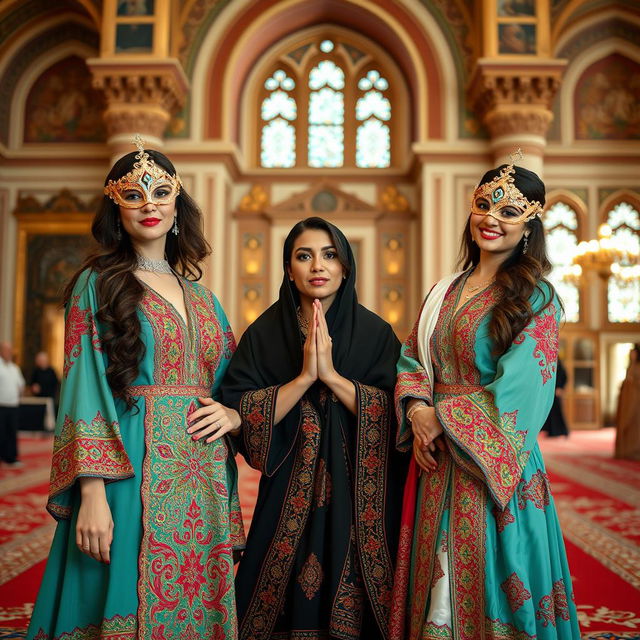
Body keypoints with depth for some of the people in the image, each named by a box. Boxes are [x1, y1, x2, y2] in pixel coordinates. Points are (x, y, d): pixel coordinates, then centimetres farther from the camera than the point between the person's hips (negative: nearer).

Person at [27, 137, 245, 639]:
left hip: (201, 482, 5)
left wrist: (234, 414, -2)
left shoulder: (200, 296, 16)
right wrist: (91, 492, -17)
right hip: (131, 476, -5)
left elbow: (230, 385, 21)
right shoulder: (98, 285, 1)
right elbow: (83, 390, -8)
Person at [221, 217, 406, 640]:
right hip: (289, 496, 0)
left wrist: (332, 375, -17)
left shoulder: (376, 332, 1)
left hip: (358, 496, 0)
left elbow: (393, 412, -8)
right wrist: (305, 376, -17)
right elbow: (242, 412, -8)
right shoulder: (264, 333, 1)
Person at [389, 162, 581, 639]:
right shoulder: (445, 291, 12)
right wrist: (418, 411, -10)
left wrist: (443, 419, -14)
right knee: (434, 584, 14)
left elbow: (518, 388, -15)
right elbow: (412, 360, 9)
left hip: (489, 462, -5)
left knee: (483, 579, 4)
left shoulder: (536, 297, -7)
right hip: (437, 464, 6)